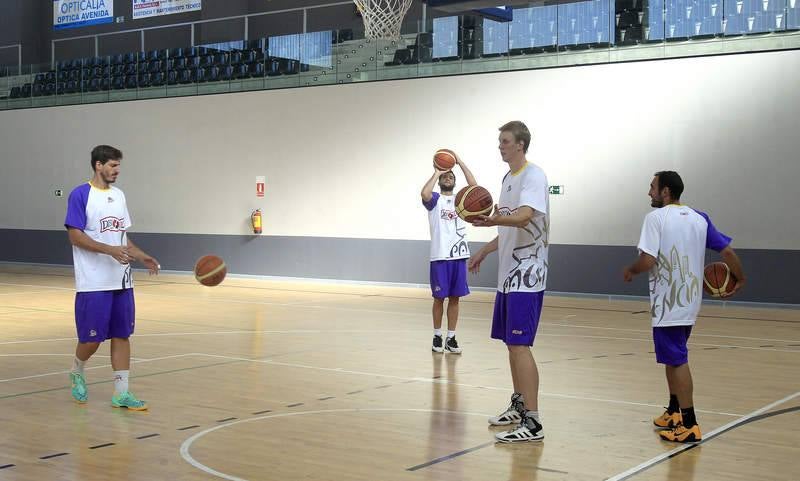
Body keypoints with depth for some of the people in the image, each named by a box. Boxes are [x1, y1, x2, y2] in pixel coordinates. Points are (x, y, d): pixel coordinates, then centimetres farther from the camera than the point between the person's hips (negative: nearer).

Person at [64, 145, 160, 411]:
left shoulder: (118, 195, 13)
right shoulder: (80, 195, -8)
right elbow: (75, 236, -13)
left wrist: (142, 257, 5)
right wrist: (110, 250, -23)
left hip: (121, 280, 6)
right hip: (93, 283, -6)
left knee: (122, 335, 4)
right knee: (92, 338, 0)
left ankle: (121, 393, 8)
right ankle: (77, 373, 29)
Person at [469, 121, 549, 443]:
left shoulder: (534, 176, -13)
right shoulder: (508, 178, 16)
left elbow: (523, 217, -31)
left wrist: (494, 220, -48)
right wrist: (484, 252, 29)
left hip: (526, 275, -9)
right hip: (508, 274, 10)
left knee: (519, 345, -12)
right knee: (511, 343, 16)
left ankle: (533, 422, -10)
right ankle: (518, 406, 29)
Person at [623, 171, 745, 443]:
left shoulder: (656, 217, -11)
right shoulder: (699, 219, 8)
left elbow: (648, 261, -20)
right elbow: (728, 251, 5)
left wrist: (631, 271, 0)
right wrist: (740, 279, 20)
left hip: (668, 305, -7)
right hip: (690, 302, 7)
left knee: (677, 361, -4)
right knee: (672, 357, 21)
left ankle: (689, 425, -3)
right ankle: (674, 413, 31)